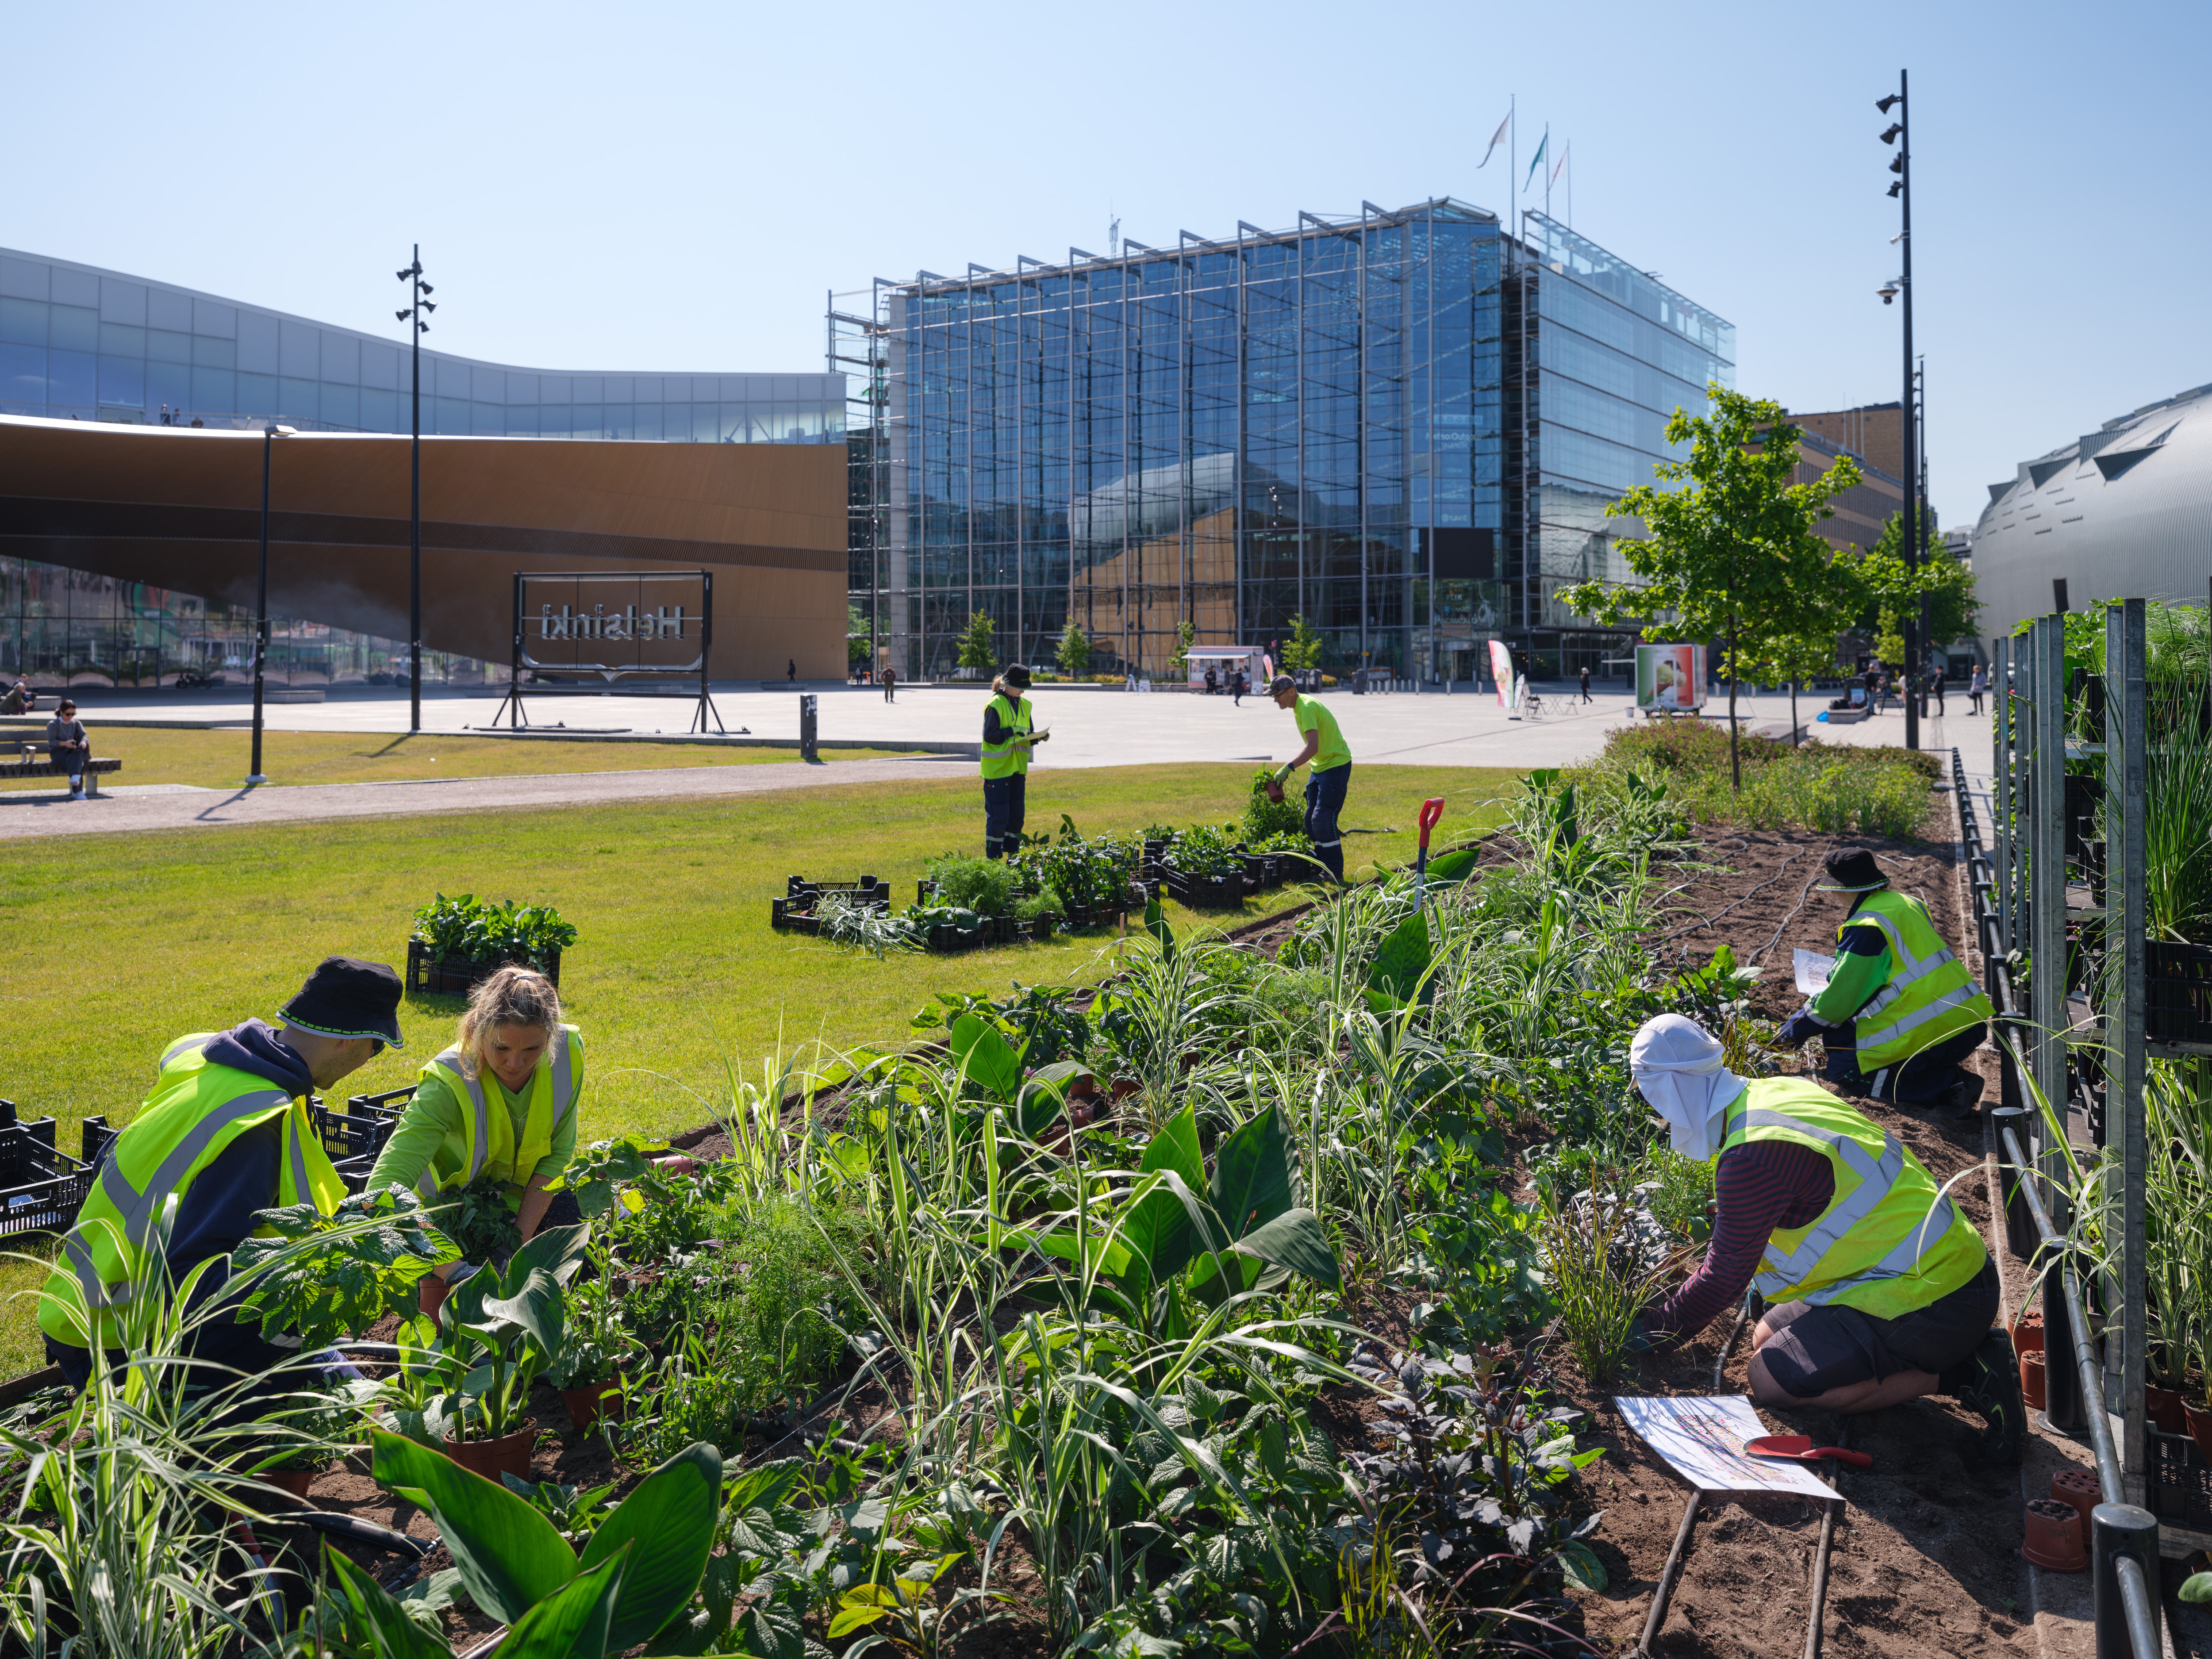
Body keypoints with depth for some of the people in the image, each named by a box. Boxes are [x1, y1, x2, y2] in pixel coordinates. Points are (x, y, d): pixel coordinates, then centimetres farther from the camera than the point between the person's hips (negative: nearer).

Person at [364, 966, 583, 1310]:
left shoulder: (566, 1054, -26)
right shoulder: (449, 1085, -39)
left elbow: (558, 1152, -12)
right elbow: (384, 1187, -47)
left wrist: (523, 1234, -20)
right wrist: (450, 1270, -57)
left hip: (525, 1194, 4)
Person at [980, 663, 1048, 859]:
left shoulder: (1025, 705, 11)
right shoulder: (995, 705, -12)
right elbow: (990, 735, -16)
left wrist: (1038, 737, -3)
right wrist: (1013, 732, -23)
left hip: (1018, 767, 7)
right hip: (998, 767, -7)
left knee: (1017, 812, 11)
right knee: (998, 813, -4)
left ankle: (1013, 853, 22)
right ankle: (993, 856, 4)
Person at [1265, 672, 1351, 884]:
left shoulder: (1307, 708, -23)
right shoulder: (1300, 706, 9)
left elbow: (1313, 747, -32)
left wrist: (1289, 767, -34)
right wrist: (1291, 764, 16)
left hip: (1336, 765, -10)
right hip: (1320, 766, 10)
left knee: (1323, 820, -14)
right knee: (1312, 819, 10)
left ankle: (1336, 873, -8)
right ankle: (1323, 868, 17)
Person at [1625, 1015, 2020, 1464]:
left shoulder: (1753, 1155, -23)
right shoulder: (1779, 1091, 5)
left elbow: (1725, 1274, -13)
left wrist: (1656, 1331, 1)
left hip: (1925, 1303, -10)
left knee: (1771, 1380, -7)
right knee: (1767, 1338, 16)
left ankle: (1955, 1375, -7)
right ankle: (1961, 1351, 11)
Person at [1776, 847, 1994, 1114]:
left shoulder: (1866, 928, -14)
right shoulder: (1906, 903, 13)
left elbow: (1840, 999, -11)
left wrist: (1799, 1029, 6)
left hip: (1935, 1033, -9)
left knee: (1841, 1070, 2)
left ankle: (1948, 1084, -9)